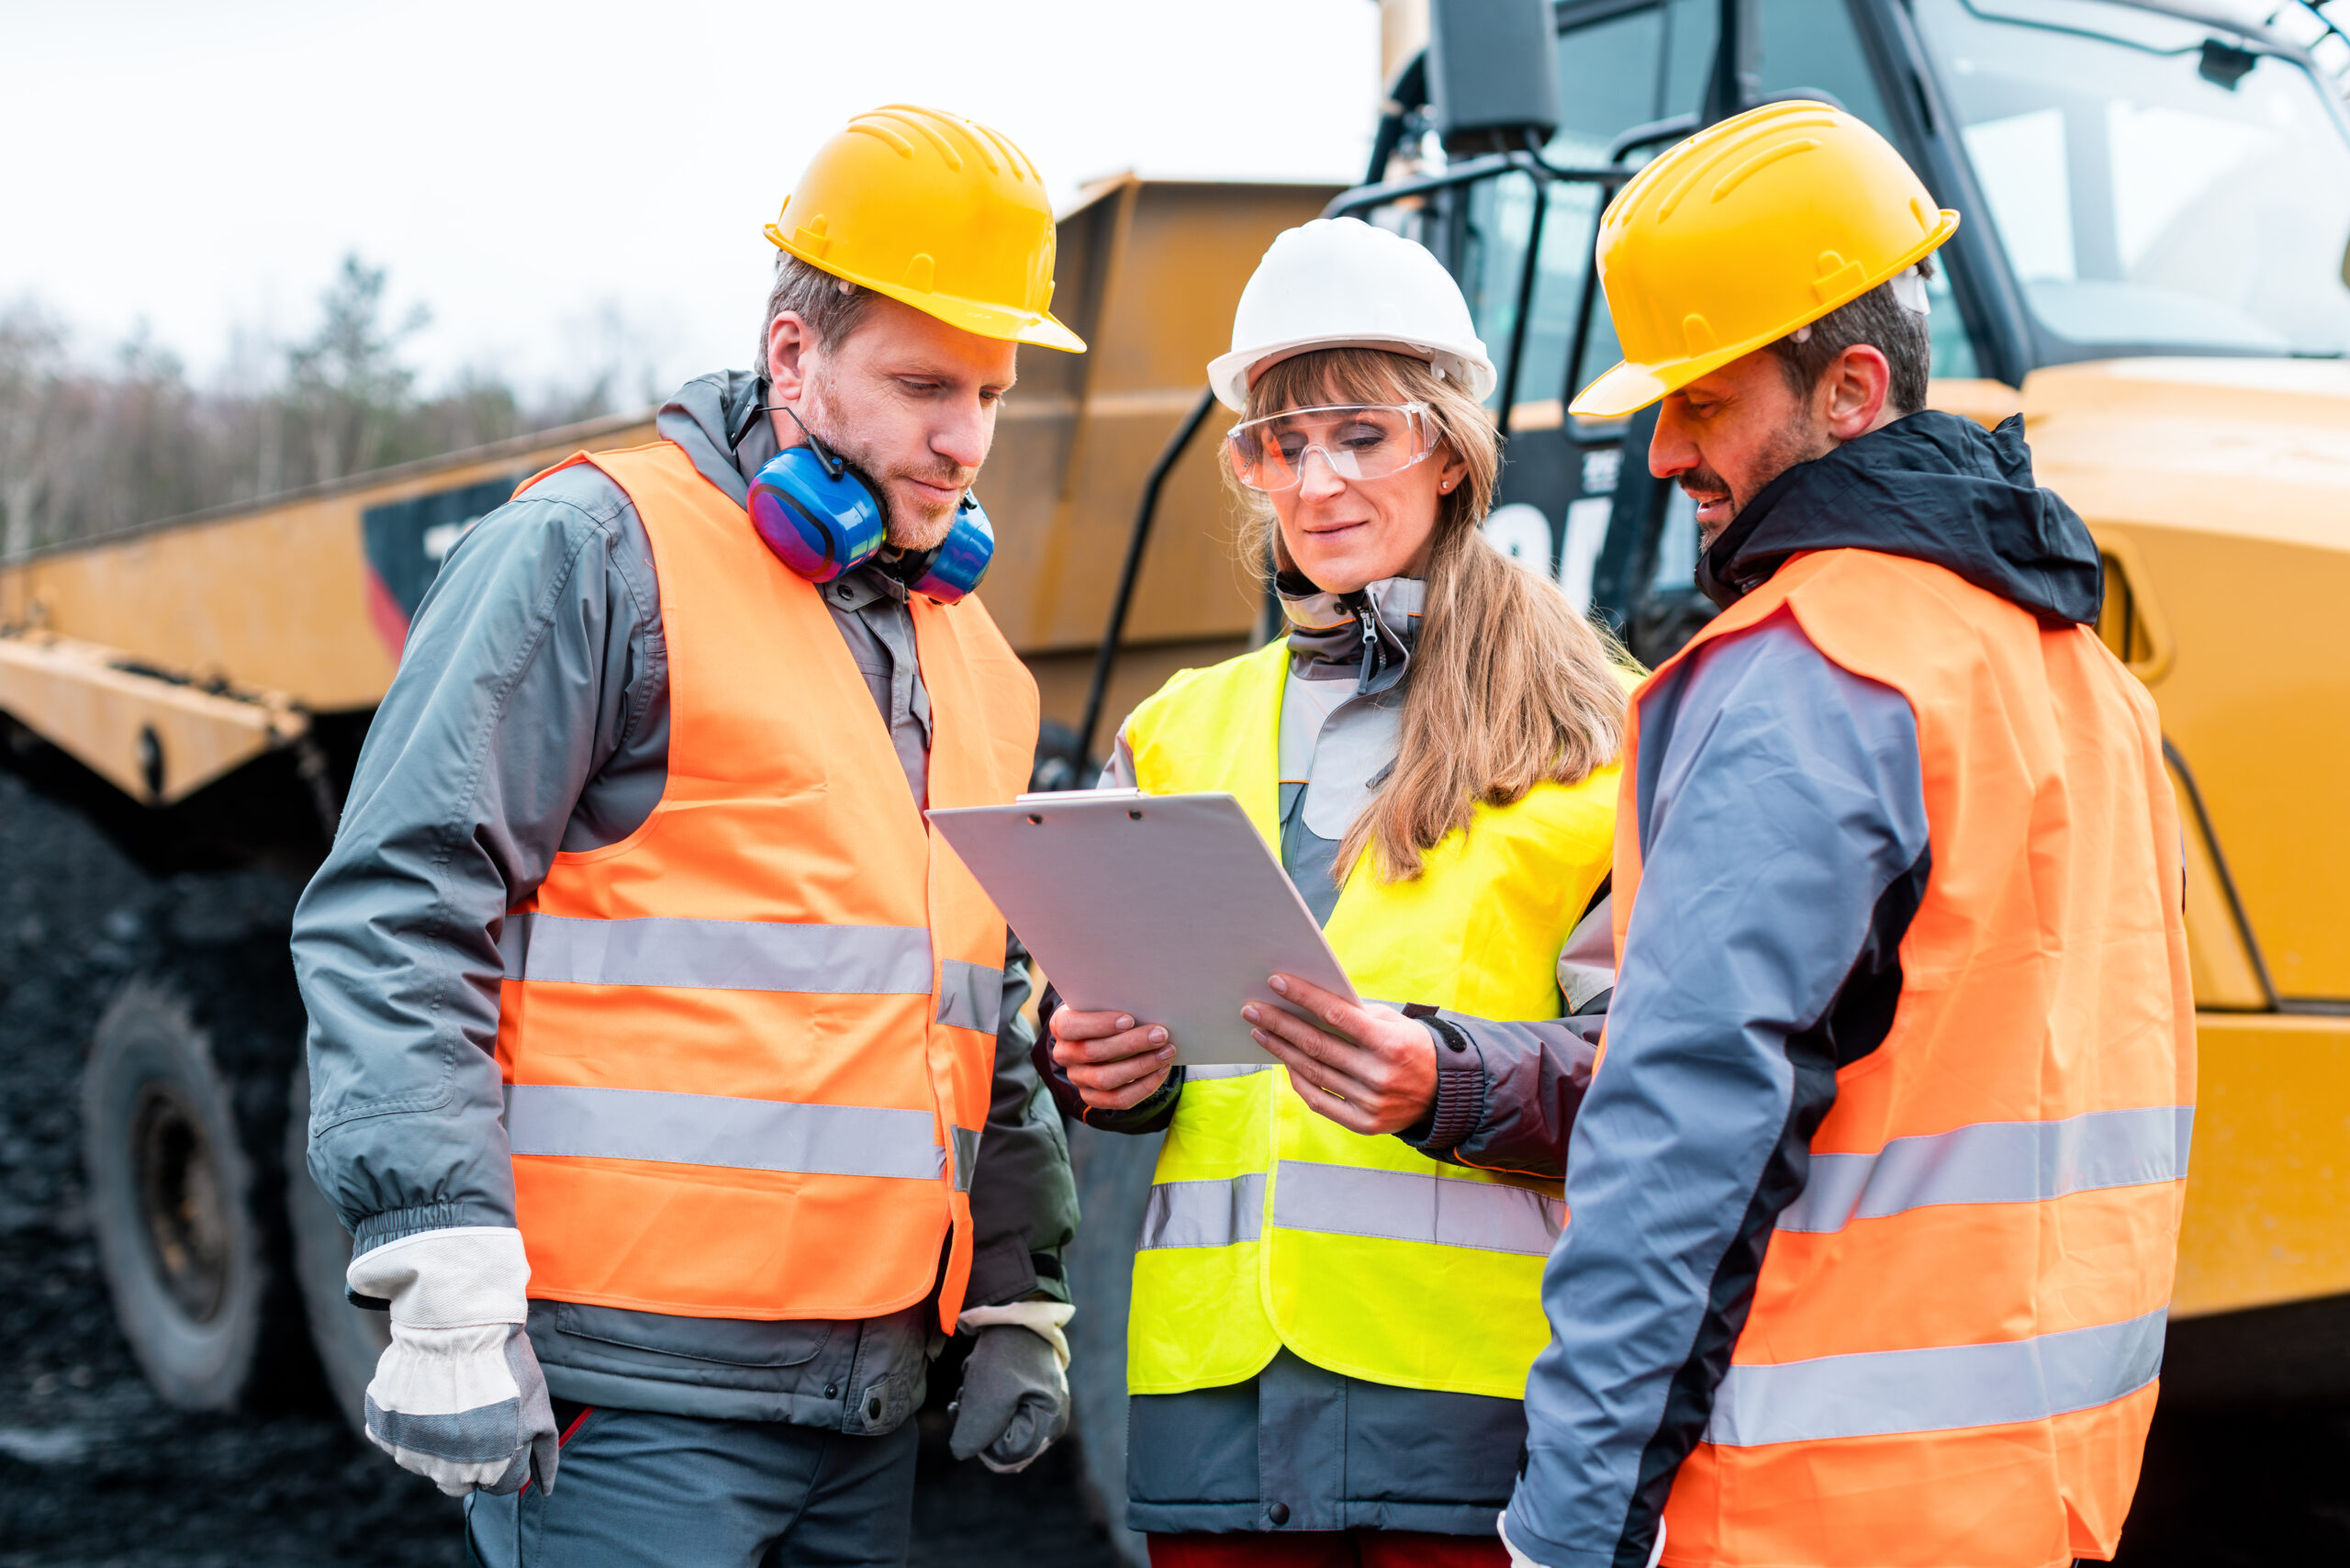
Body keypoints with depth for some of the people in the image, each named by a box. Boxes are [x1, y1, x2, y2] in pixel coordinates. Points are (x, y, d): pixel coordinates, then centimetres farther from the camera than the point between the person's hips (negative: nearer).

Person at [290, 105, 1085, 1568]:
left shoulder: (972, 652, 17)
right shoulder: (597, 551, -6)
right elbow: (395, 916, -13)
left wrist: (1022, 1297, 19)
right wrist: (447, 1289, -19)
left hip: (869, 1396, 7)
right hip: (630, 1393, -7)